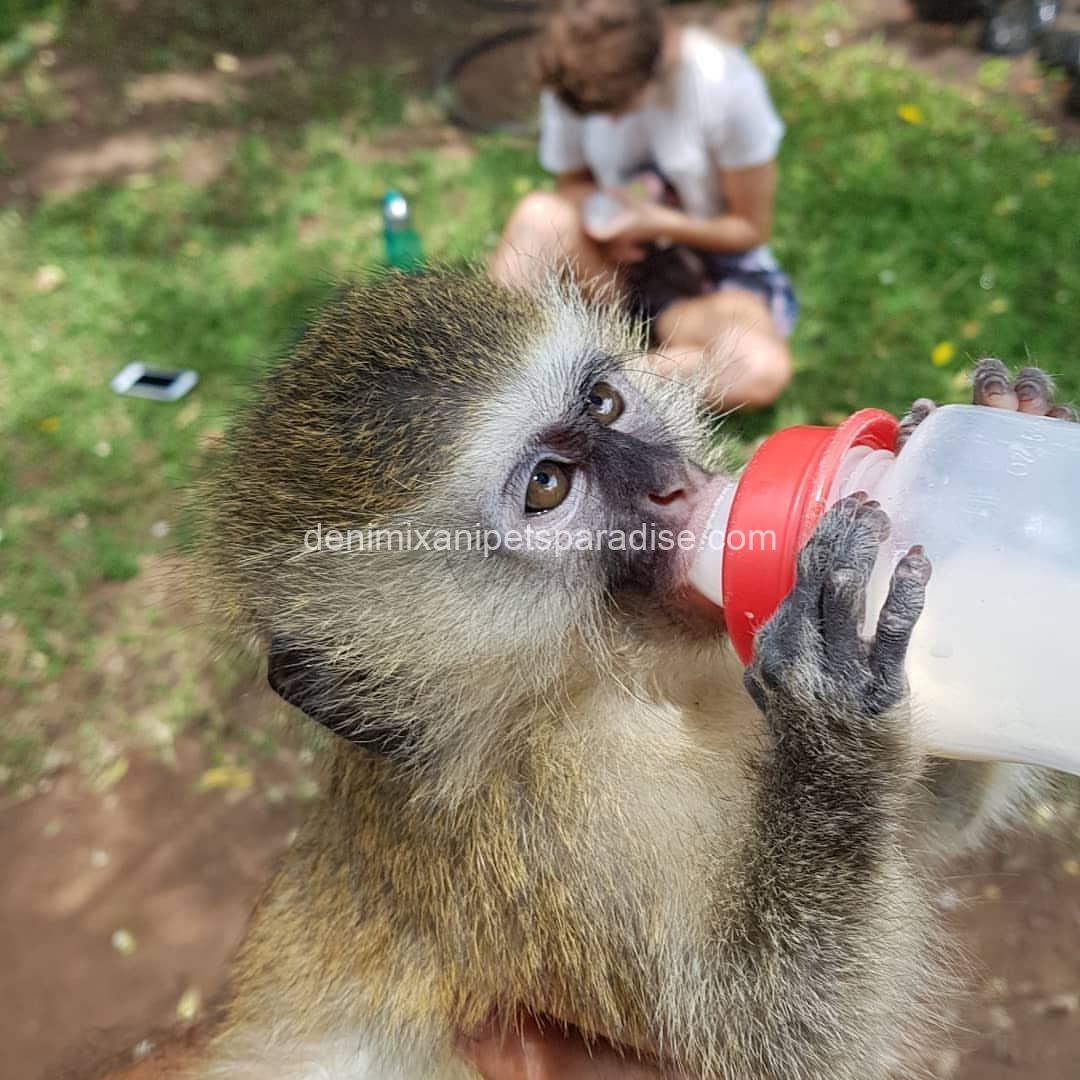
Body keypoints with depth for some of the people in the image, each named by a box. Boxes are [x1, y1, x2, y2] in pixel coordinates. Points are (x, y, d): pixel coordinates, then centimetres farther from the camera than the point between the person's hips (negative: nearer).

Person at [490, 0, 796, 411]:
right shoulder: (575, 79, -10)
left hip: (717, 266, -2)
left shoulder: (725, 84, -20)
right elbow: (572, 182, 5)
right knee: (540, 214, -31)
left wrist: (655, 221, -25)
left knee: (763, 368, -36)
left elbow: (752, 227, -10)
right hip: (622, 260, 2)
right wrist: (596, 210, -20)